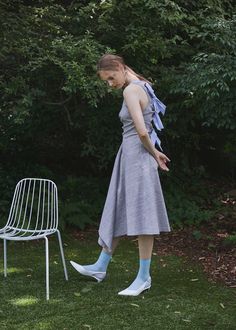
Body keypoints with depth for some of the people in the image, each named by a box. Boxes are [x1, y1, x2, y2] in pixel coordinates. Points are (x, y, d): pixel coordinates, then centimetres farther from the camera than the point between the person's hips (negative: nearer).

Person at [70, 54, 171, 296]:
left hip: (137, 156, -10)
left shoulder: (130, 90, -15)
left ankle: (144, 277, 4)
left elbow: (142, 132, -23)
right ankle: (100, 267, 24)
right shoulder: (142, 85, 14)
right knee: (118, 212, 14)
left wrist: (154, 154, -8)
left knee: (141, 216, -4)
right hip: (130, 156, 10)